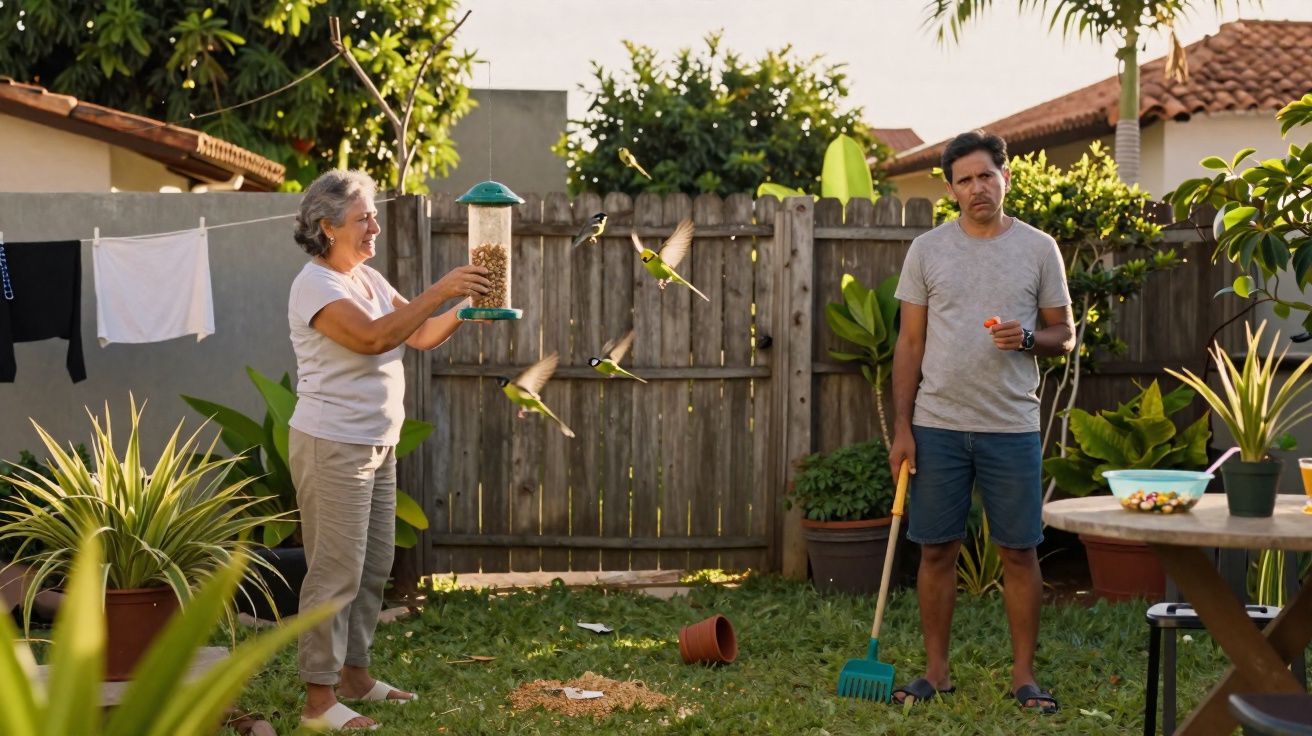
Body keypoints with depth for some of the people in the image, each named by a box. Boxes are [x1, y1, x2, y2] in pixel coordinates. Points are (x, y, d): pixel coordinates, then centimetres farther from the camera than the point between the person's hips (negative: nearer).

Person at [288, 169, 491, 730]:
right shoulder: (315, 285, -15)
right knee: (336, 573, -6)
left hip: (376, 446, 9)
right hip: (333, 447, -9)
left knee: (373, 568, 15)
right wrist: (439, 292, -27)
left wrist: (466, 305, -6)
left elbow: (422, 335, 10)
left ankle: (354, 674, 26)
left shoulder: (369, 279, 13)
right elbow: (373, 336, -28)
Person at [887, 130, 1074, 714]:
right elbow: (910, 344, 4)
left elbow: (1064, 335, 8)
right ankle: (936, 671, 16)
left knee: (1020, 553, 3)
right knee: (937, 550, 6)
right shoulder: (927, 249, 4)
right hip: (937, 425, 1)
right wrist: (901, 428, -1)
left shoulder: (1038, 249, 3)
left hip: (1012, 427, 0)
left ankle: (1023, 676, 12)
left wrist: (1029, 338, -16)